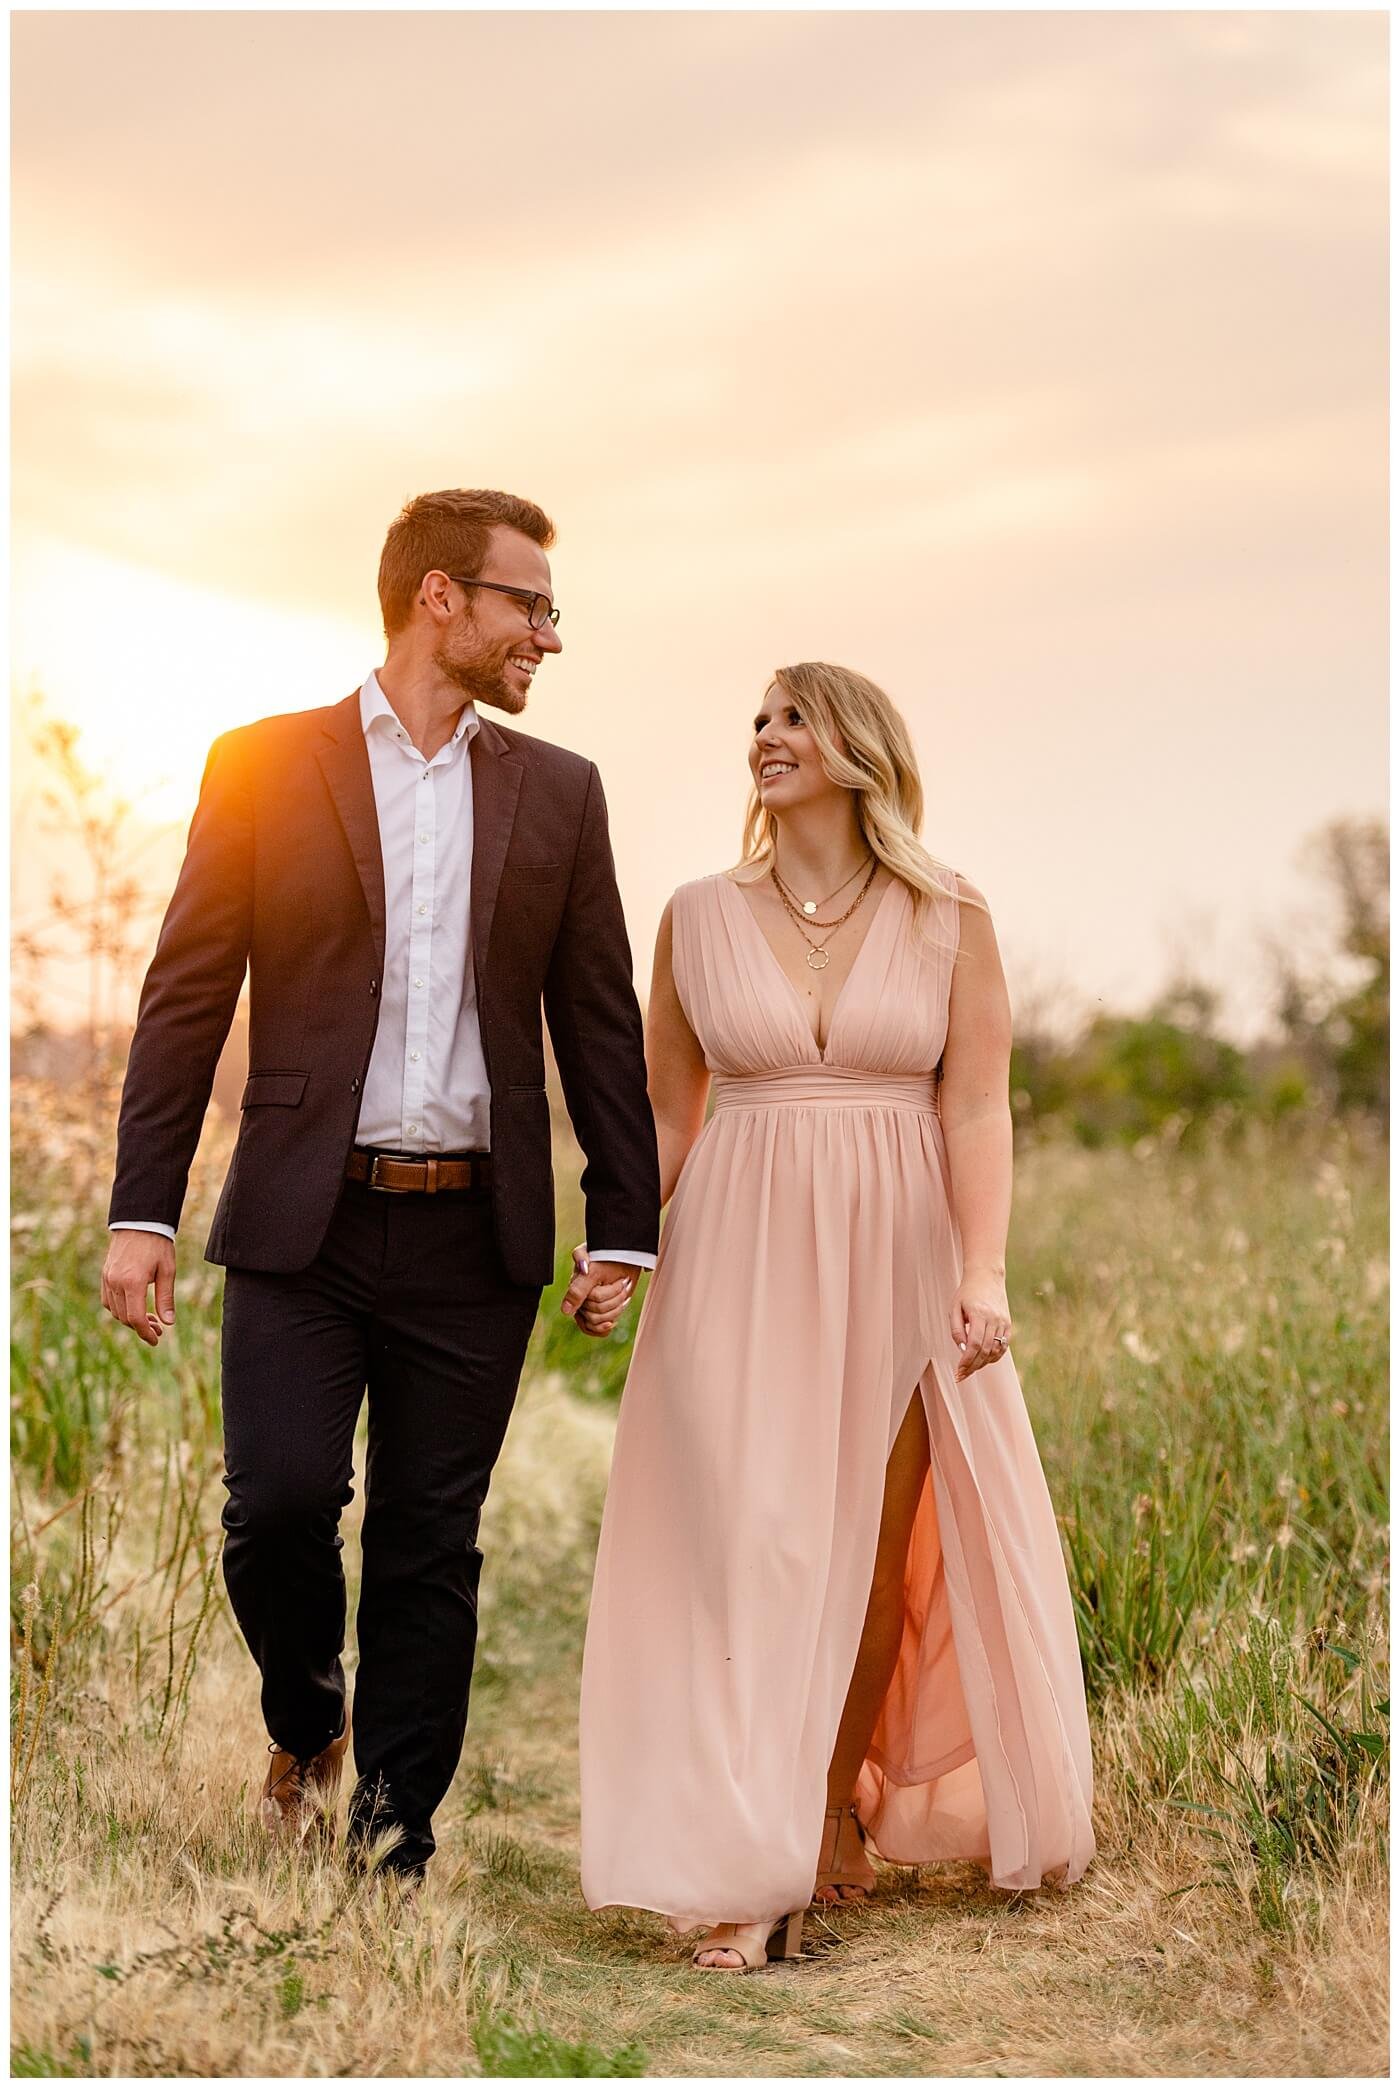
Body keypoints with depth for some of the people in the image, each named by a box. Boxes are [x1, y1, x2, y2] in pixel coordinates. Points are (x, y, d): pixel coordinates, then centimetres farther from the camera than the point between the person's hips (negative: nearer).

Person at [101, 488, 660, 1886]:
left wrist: (624, 1230, 5)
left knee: (431, 1549, 4)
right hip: (304, 1223, -2)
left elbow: (600, 1025, 11)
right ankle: (304, 1728, 20)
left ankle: (391, 1853, 15)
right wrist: (141, 1213, -6)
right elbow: (186, 999, 1)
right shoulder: (264, 768, 3)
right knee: (280, 1498, -11)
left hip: (477, 1235, 2)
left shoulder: (557, 792, 10)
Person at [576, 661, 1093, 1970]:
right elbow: (666, 1111, 10)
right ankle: (750, 1875, -5)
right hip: (742, 1266, 0)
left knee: (877, 1551, 4)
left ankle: (842, 1808, 23)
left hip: (897, 1262, 0)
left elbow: (975, 1111, -4)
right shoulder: (702, 917, 6)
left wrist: (984, 1273, -15)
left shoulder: (949, 918, 1)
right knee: (751, 1553, -6)